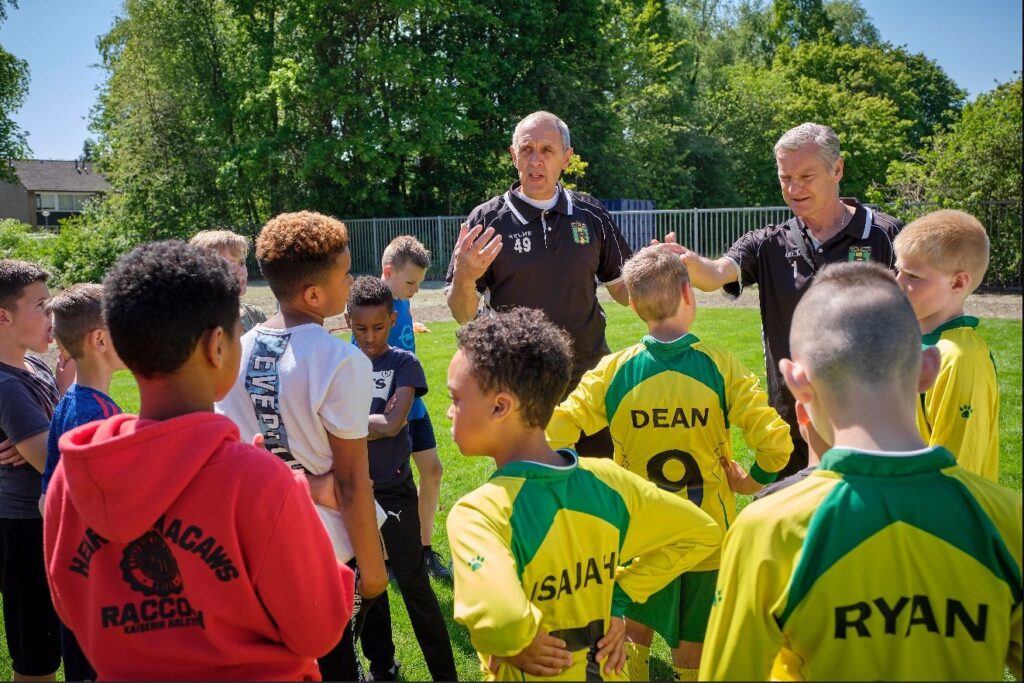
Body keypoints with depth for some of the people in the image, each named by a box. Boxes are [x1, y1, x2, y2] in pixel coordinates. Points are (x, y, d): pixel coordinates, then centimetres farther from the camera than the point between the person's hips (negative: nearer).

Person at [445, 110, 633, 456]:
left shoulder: (590, 214, 3)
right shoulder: (487, 220, -5)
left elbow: (621, 289, 9)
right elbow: (463, 314, -5)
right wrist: (464, 278, -27)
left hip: (589, 377, 3)